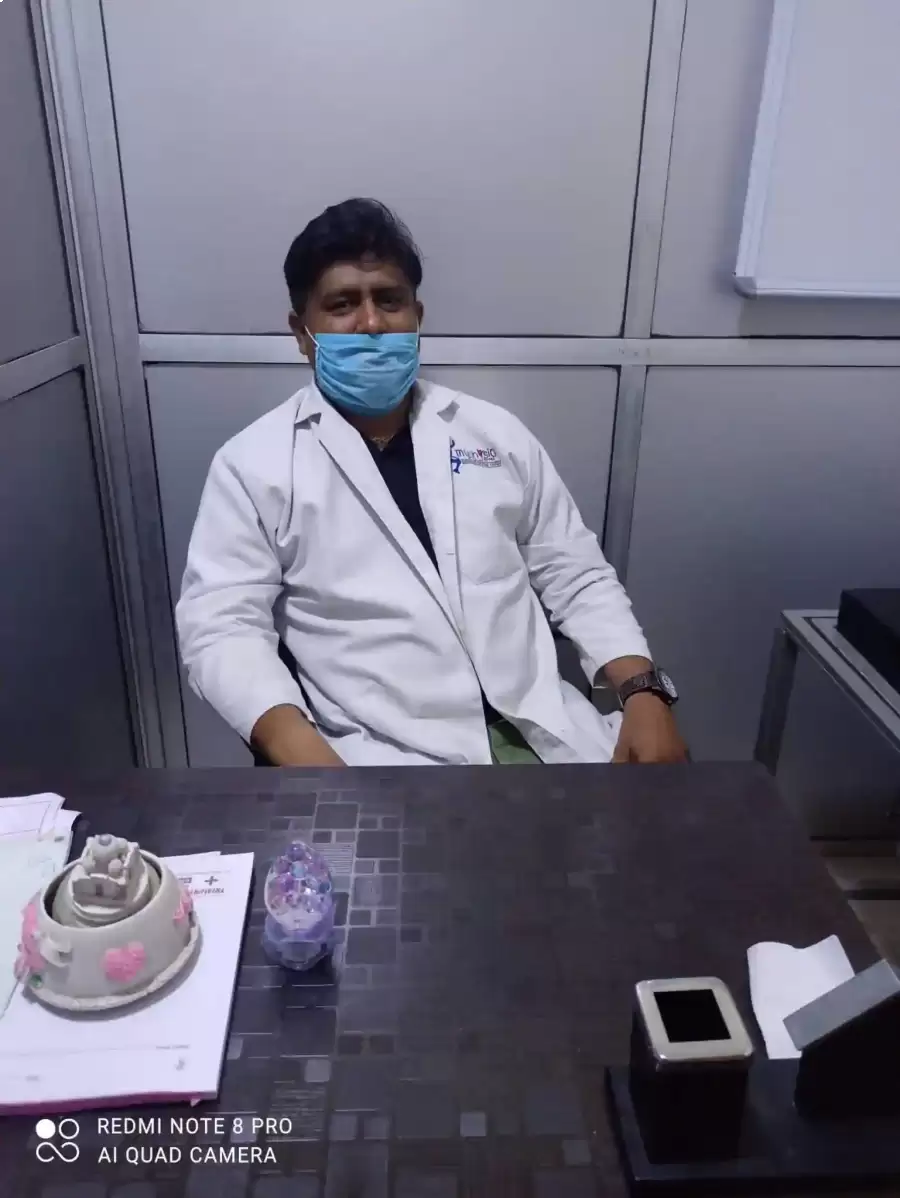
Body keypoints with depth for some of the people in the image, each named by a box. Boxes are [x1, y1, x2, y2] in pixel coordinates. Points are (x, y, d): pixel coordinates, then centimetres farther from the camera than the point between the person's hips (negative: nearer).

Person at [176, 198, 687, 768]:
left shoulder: (496, 433, 10)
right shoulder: (253, 463, 2)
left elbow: (578, 578, 11)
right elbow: (222, 627, -4)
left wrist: (644, 691, -4)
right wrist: (300, 750, -21)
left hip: (542, 729, 3)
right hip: (388, 753, -2)